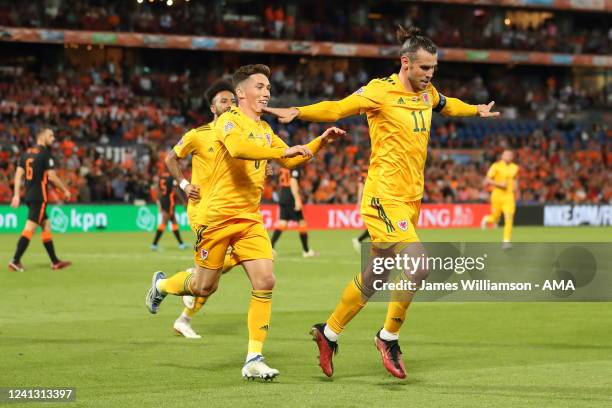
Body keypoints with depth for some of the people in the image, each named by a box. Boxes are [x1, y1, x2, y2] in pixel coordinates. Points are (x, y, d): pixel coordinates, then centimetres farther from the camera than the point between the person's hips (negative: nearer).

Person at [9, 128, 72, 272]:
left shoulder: (27, 153, 13)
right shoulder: (46, 154, -9)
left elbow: (18, 174, 8)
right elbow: (52, 177, -13)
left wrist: (16, 195, 7)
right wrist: (65, 190, -1)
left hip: (29, 196, 8)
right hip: (39, 196, -8)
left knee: (46, 226, 15)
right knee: (30, 228, -10)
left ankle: (55, 261, 18)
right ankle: (15, 261, -16)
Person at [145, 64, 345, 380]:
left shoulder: (264, 129, 15)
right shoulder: (228, 121, -10)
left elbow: (290, 161, 24)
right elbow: (238, 148, -32)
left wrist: (320, 142, 12)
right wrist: (282, 150, -35)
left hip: (250, 218, 6)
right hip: (217, 217, -6)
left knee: (265, 281, -10)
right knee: (205, 287, 5)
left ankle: (254, 360, -6)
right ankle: (162, 285, 40)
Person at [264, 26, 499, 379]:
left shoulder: (427, 94, 13)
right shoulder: (381, 91, -10)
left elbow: (447, 105, 36)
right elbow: (337, 108, -18)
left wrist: (476, 110, 50)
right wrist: (297, 112, -32)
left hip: (411, 199, 8)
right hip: (385, 196, -8)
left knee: (375, 276, 13)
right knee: (418, 267, -19)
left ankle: (329, 332, 28)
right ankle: (389, 337, -1)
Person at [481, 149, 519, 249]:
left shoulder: (515, 168, 7)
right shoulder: (496, 166, -5)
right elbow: (487, 180, -6)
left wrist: (516, 190, 11)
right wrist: (499, 184, -18)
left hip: (509, 196, 2)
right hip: (497, 195, -2)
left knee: (509, 218, -12)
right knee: (495, 219, 7)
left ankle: (507, 241, -8)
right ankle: (487, 219, 43)